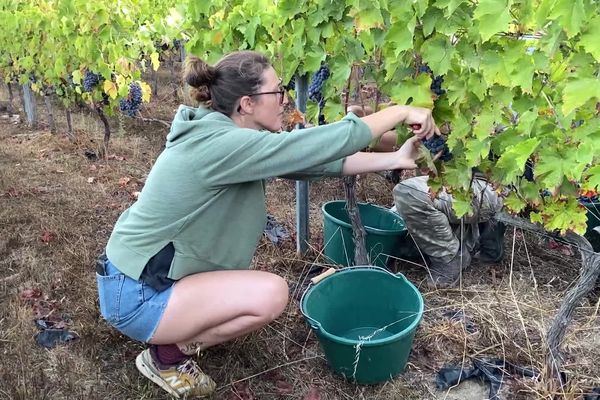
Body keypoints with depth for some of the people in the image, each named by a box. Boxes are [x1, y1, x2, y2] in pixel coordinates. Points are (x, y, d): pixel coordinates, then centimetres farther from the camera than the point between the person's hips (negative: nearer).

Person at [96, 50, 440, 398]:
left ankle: (177, 332, 17)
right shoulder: (225, 145, -28)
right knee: (271, 294, -20)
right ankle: (167, 355, -1)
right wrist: (401, 112, -15)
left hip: (147, 275, 9)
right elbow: (327, 144, -28)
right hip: (137, 295, -9)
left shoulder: (230, 138, 1)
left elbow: (314, 159, 2)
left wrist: (396, 159, 3)